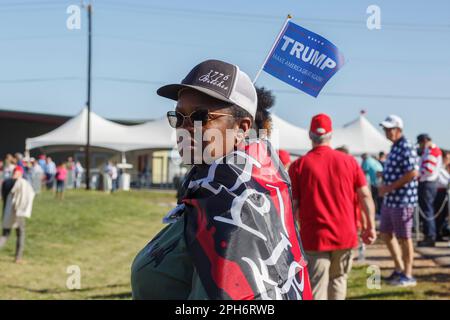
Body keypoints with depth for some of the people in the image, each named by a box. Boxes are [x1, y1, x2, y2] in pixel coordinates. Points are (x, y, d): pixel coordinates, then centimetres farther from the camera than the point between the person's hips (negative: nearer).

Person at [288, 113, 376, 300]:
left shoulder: (299, 165, -6)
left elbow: (292, 205, -5)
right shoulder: (349, 161, 1)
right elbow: (365, 196, 2)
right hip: (345, 235, 3)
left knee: (316, 289, 2)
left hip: (314, 237, -2)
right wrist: (370, 226, 10)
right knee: (338, 280, 21)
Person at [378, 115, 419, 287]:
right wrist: (384, 185, 8)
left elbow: (413, 173, -24)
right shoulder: (394, 147, 14)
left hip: (402, 200, -10)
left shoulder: (406, 148, -16)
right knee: (385, 233, 16)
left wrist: (390, 187, -20)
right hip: (390, 199, 10)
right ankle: (399, 268, 29)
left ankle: (407, 275, 12)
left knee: (404, 238, 0)